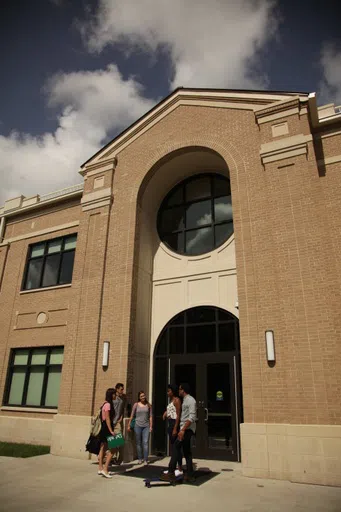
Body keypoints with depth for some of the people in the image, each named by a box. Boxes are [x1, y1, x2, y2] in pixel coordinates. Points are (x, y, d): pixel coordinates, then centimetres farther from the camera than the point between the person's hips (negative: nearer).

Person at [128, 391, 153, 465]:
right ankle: (140, 459, 19)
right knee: (138, 443, 7)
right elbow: (132, 416, 4)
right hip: (138, 425, 0)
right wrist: (129, 425, 3)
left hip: (146, 426, 0)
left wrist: (151, 426, 1)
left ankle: (146, 459, -1)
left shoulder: (148, 405, 3)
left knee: (146, 442, -7)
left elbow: (150, 416, 4)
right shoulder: (136, 405, 1)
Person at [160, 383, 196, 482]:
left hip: (187, 429, -10)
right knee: (187, 451, 11)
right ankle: (190, 475, 15)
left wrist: (183, 430, -27)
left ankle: (171, 473, -8)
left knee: (176, 447, -11)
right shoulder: (185, 400, 16)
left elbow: (192, 418, -23)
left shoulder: (191, 400, -14)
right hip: (185, 429, 10)